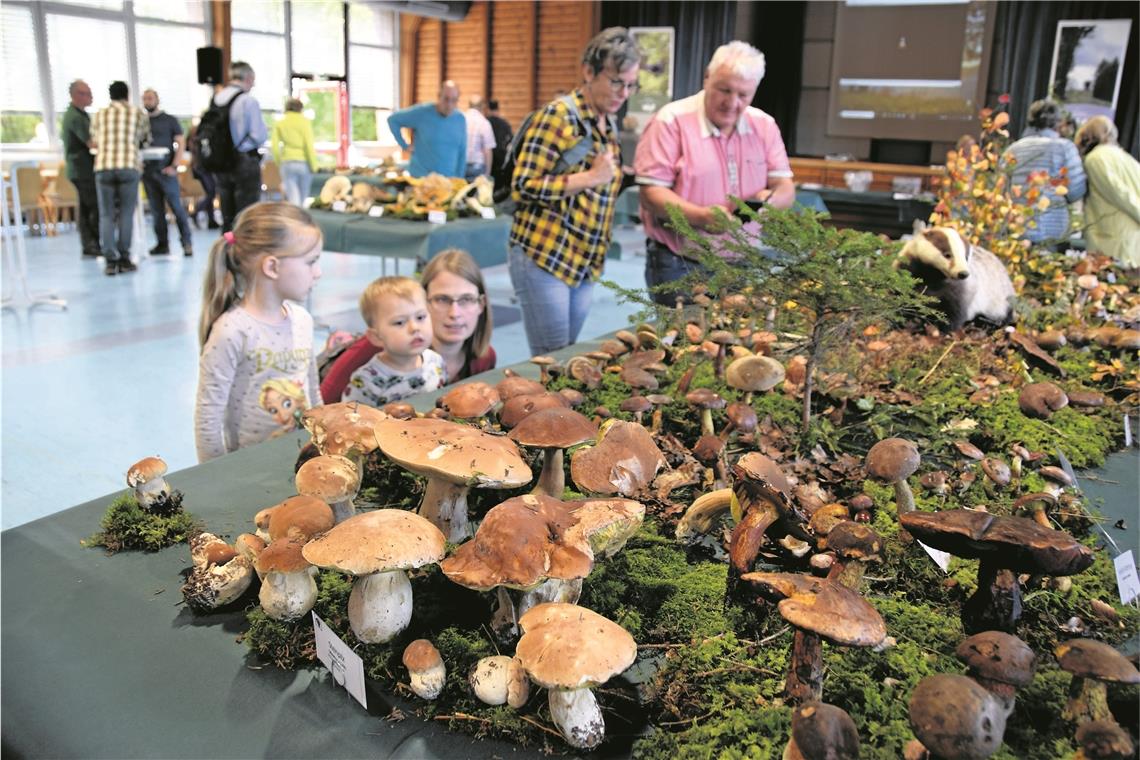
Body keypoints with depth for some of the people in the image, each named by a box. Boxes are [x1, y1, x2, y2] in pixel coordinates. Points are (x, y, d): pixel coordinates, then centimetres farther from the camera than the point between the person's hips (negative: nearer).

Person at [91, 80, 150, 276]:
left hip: (103, 166, 1)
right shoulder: (138, 114, 11)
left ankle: (110, 260, -2)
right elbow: (146, 139, 22)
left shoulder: (99, 115, 16)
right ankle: (124, 259, 2)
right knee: (126, 214, 4)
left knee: (106, 215, 5)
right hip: (129, 166, -1)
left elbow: (94, 141, 22)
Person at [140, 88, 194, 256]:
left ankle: (187, 242, -4)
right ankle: (162, 244, 11)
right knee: (156, 210, 6)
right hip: (148, 171, 4)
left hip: (165, 171, -4)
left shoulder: (169, 120, 4)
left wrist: (174, 166, -10)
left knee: (177, 207, -6)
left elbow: (181, 144, 0)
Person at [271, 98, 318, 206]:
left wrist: (279, 162, 9)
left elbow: (275, 145, -1)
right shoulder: (304, 121, -4)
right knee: (303, 197, 13)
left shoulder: (279, 123, 4)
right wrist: (313, 165, -5)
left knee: (293, 198, -1)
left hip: (287, 162, 1)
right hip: (304, 162, -1)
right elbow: (309, 145, -10)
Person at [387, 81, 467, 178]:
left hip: (449, 180, 3)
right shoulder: (422, 113, -6)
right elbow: (392, 120, 2)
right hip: (420, 177, -3)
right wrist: (404, 146, -2)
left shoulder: (461, 119, 2)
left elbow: (462, 152, 8)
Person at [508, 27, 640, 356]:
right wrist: (590, 177, -17)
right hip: (544, 258, -7)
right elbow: (523, 186, -15)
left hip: (585, 264, 8)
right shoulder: (558, 114, -10)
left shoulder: (609, 124, 14)